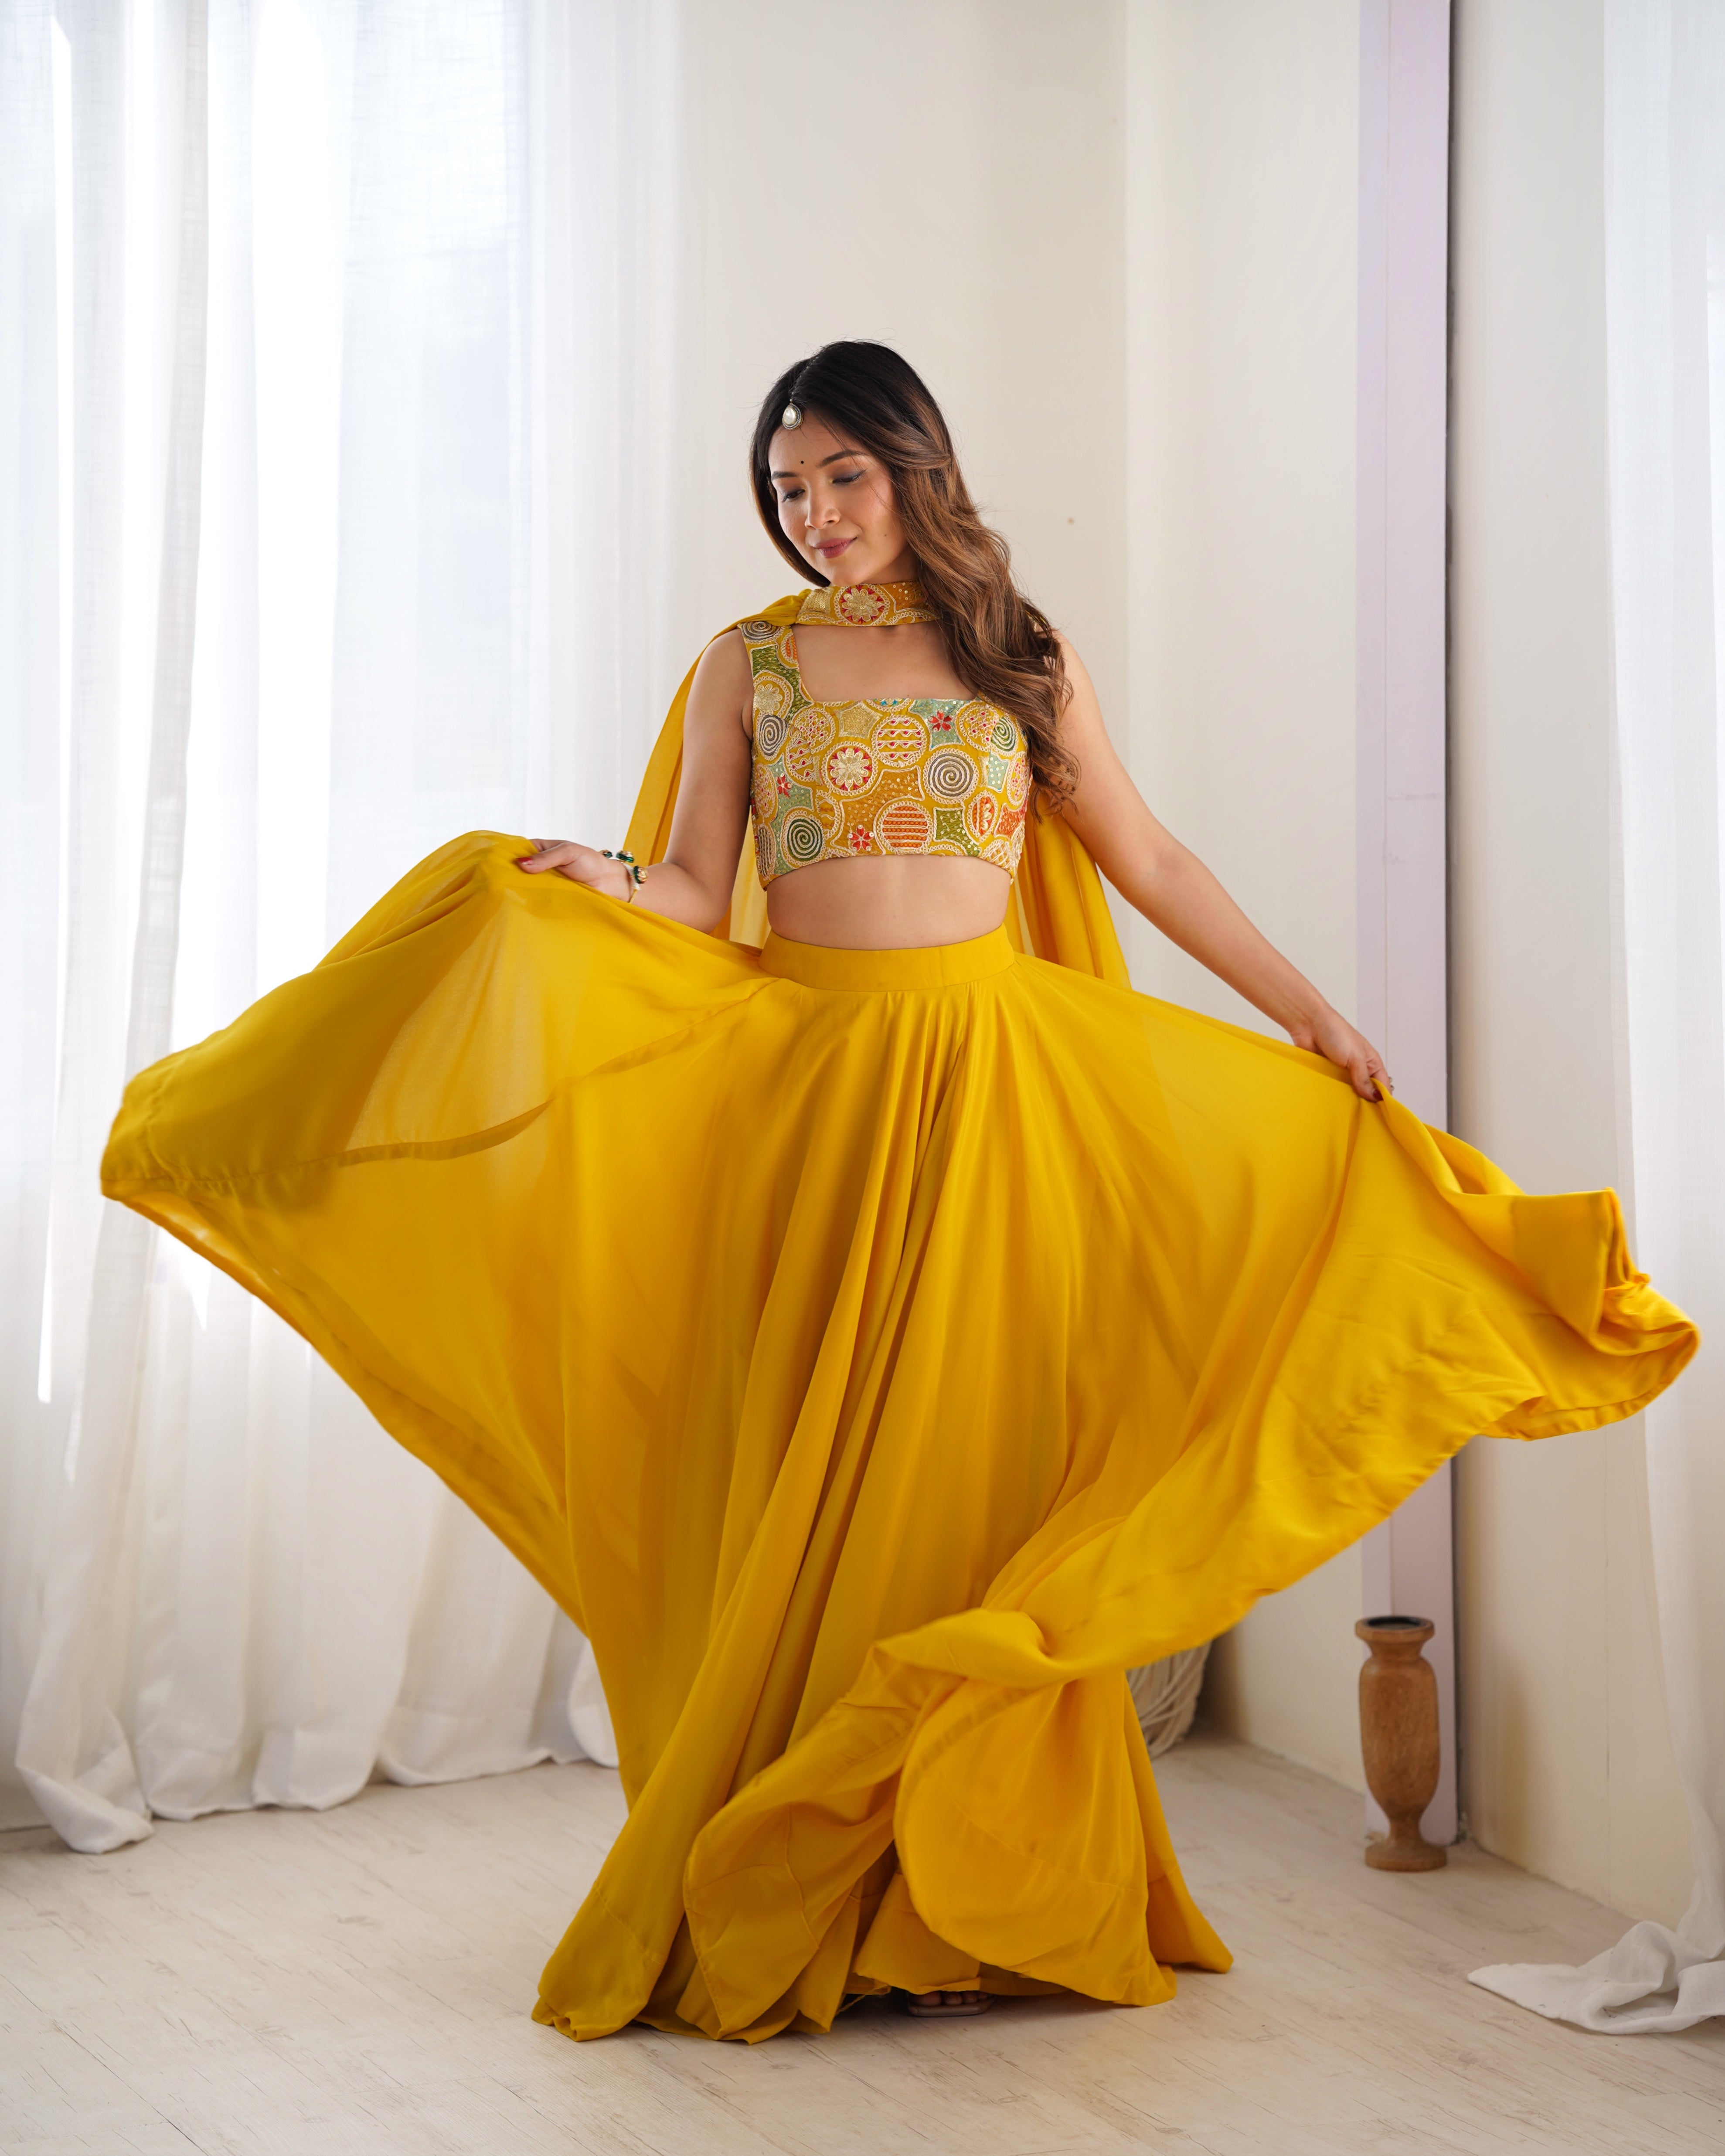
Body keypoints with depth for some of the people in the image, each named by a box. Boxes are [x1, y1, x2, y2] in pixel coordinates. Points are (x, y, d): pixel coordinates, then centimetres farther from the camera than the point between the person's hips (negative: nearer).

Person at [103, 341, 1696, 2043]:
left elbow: (1149, 862, 12)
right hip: (805, 1089, 0)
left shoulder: (1020, 660, 8)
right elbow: (692, 897, -1)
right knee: (799, 1487, -1)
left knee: (970, 1474, -1)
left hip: (987, 1091, 0)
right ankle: (785, 1910, 7)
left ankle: (971, 1897, 7)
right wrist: (593, 883, -21)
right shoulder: (747, 664, 6)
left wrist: (1307, 1013, 10)